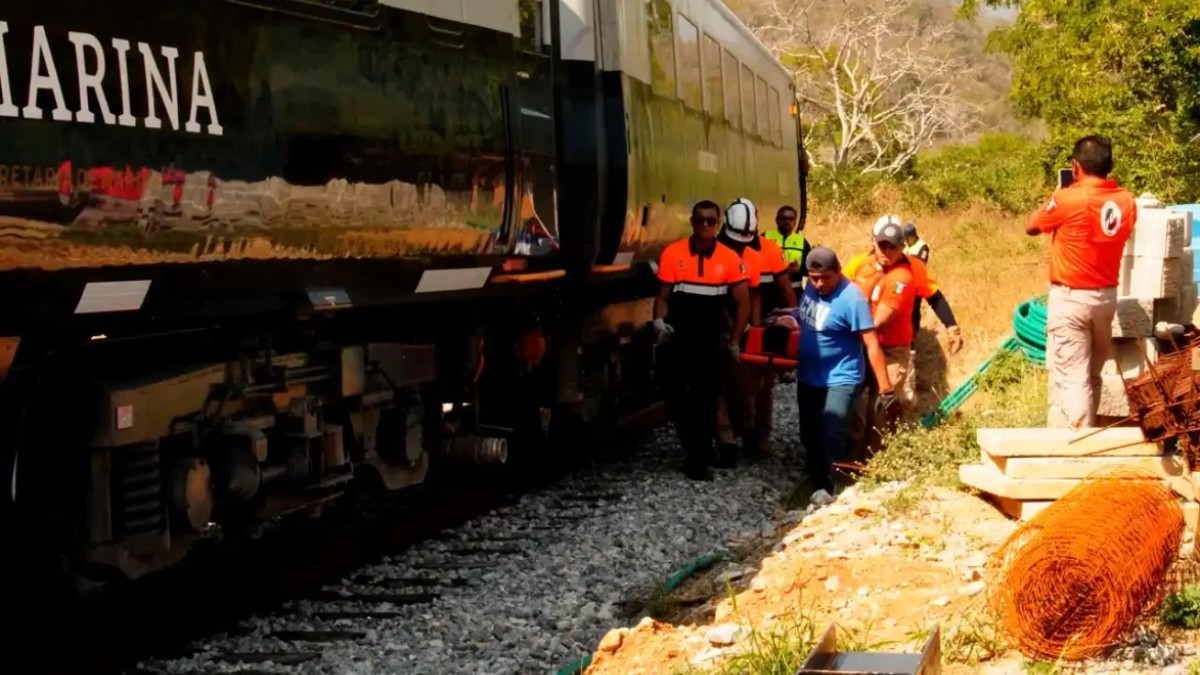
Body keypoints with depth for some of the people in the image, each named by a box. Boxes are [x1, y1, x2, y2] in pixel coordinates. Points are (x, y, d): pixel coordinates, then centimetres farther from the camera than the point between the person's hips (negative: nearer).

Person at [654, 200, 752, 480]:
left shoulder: (730, 259, -4)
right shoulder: (673, 254, -4)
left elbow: (742, 303, 3)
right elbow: (663, 296, 2)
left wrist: (734, 341, 0)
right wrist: (660, 321, -16)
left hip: (711, 343, 0)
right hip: (678, 341, 1)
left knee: (706, 402, 2)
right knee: (675, 396, 5)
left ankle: (699, 461, 12)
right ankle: (695, 447, 28)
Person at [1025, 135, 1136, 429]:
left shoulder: (1068, 199, -18)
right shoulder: (1126, 201, -1)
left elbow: (1031, 228, -2)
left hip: (1071, 298, -6)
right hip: (1106, 296, 6)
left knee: (1071, 375, -4)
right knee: (1092, 374, 18)